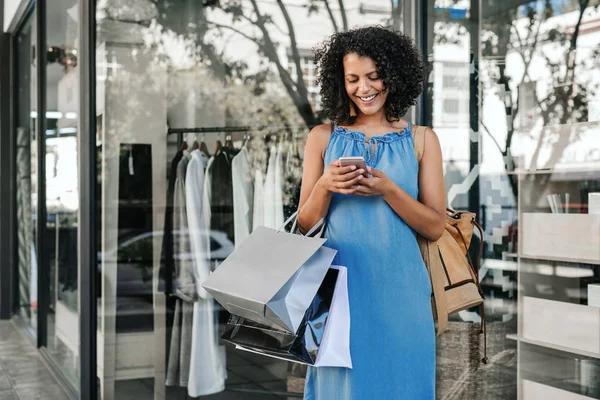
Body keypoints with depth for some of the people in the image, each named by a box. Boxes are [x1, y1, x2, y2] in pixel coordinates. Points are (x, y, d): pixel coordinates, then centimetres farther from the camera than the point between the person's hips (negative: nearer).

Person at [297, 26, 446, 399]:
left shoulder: (421, 140, 3)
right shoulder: (323, 137, 4)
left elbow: (435, 227, -1)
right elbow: (305, 226, 5)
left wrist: (388, 190, -16)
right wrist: (324, 187, -15)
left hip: (399, 289, 0)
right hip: (340, 286, 0)